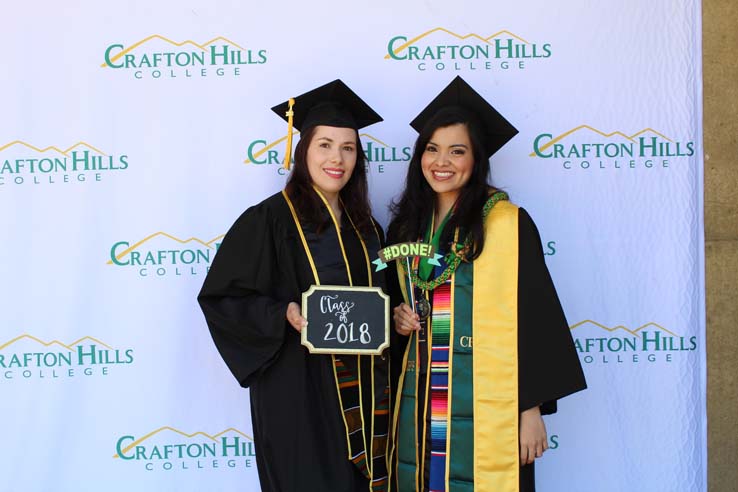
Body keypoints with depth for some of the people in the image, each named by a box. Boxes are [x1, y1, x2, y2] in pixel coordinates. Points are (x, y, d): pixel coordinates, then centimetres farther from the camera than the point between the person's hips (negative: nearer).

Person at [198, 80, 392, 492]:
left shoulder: (364, 228, 10)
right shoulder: (269, 219, -8)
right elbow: (220, 297, -9)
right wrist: (283, 314, -22)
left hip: (358, 389, 6)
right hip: (296, 386, -5)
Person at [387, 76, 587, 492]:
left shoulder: (507, 224, -9)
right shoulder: (407, 227, 8)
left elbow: (532, 319, -10)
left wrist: (532, 409, -12)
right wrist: (399, 319, -1)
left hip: (485, 410, -5)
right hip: (420, 408, 5)